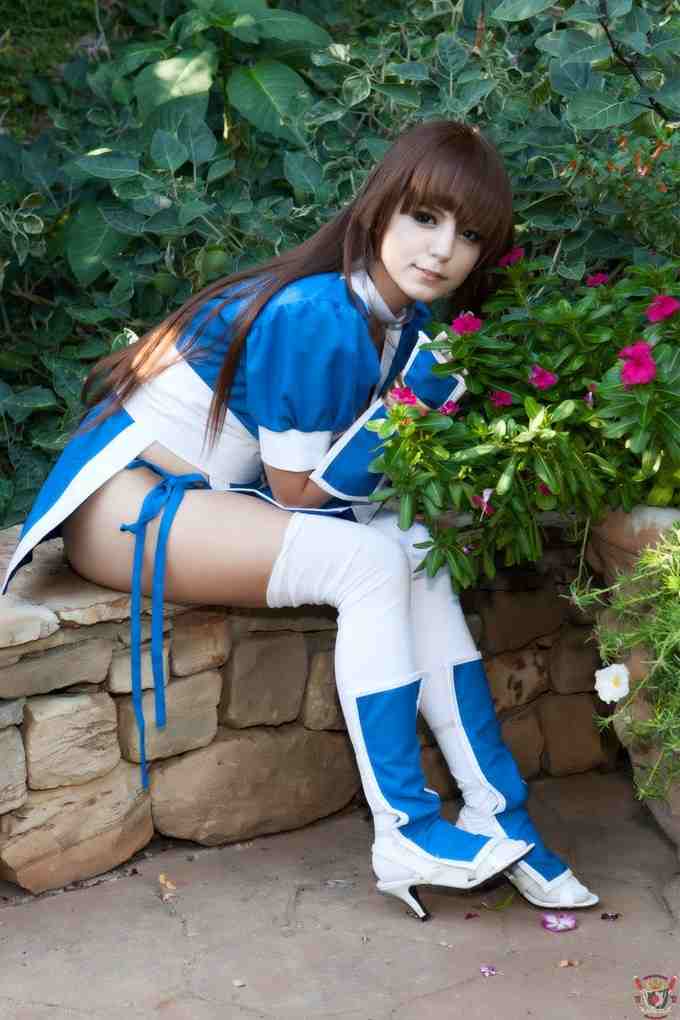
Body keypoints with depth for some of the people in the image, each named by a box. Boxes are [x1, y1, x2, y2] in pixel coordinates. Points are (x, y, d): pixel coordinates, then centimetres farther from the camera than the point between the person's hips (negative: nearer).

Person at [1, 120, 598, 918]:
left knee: (415, 550, -11)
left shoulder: (407, 316, 3)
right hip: (123, 495, -8)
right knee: (370, 564, -25)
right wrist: (413, 403, -18)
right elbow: (298, 491, -17)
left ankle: (499, 821, -9)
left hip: (213, 494, 8)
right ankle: (406, 834, -17)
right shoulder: (319, 316, -25)